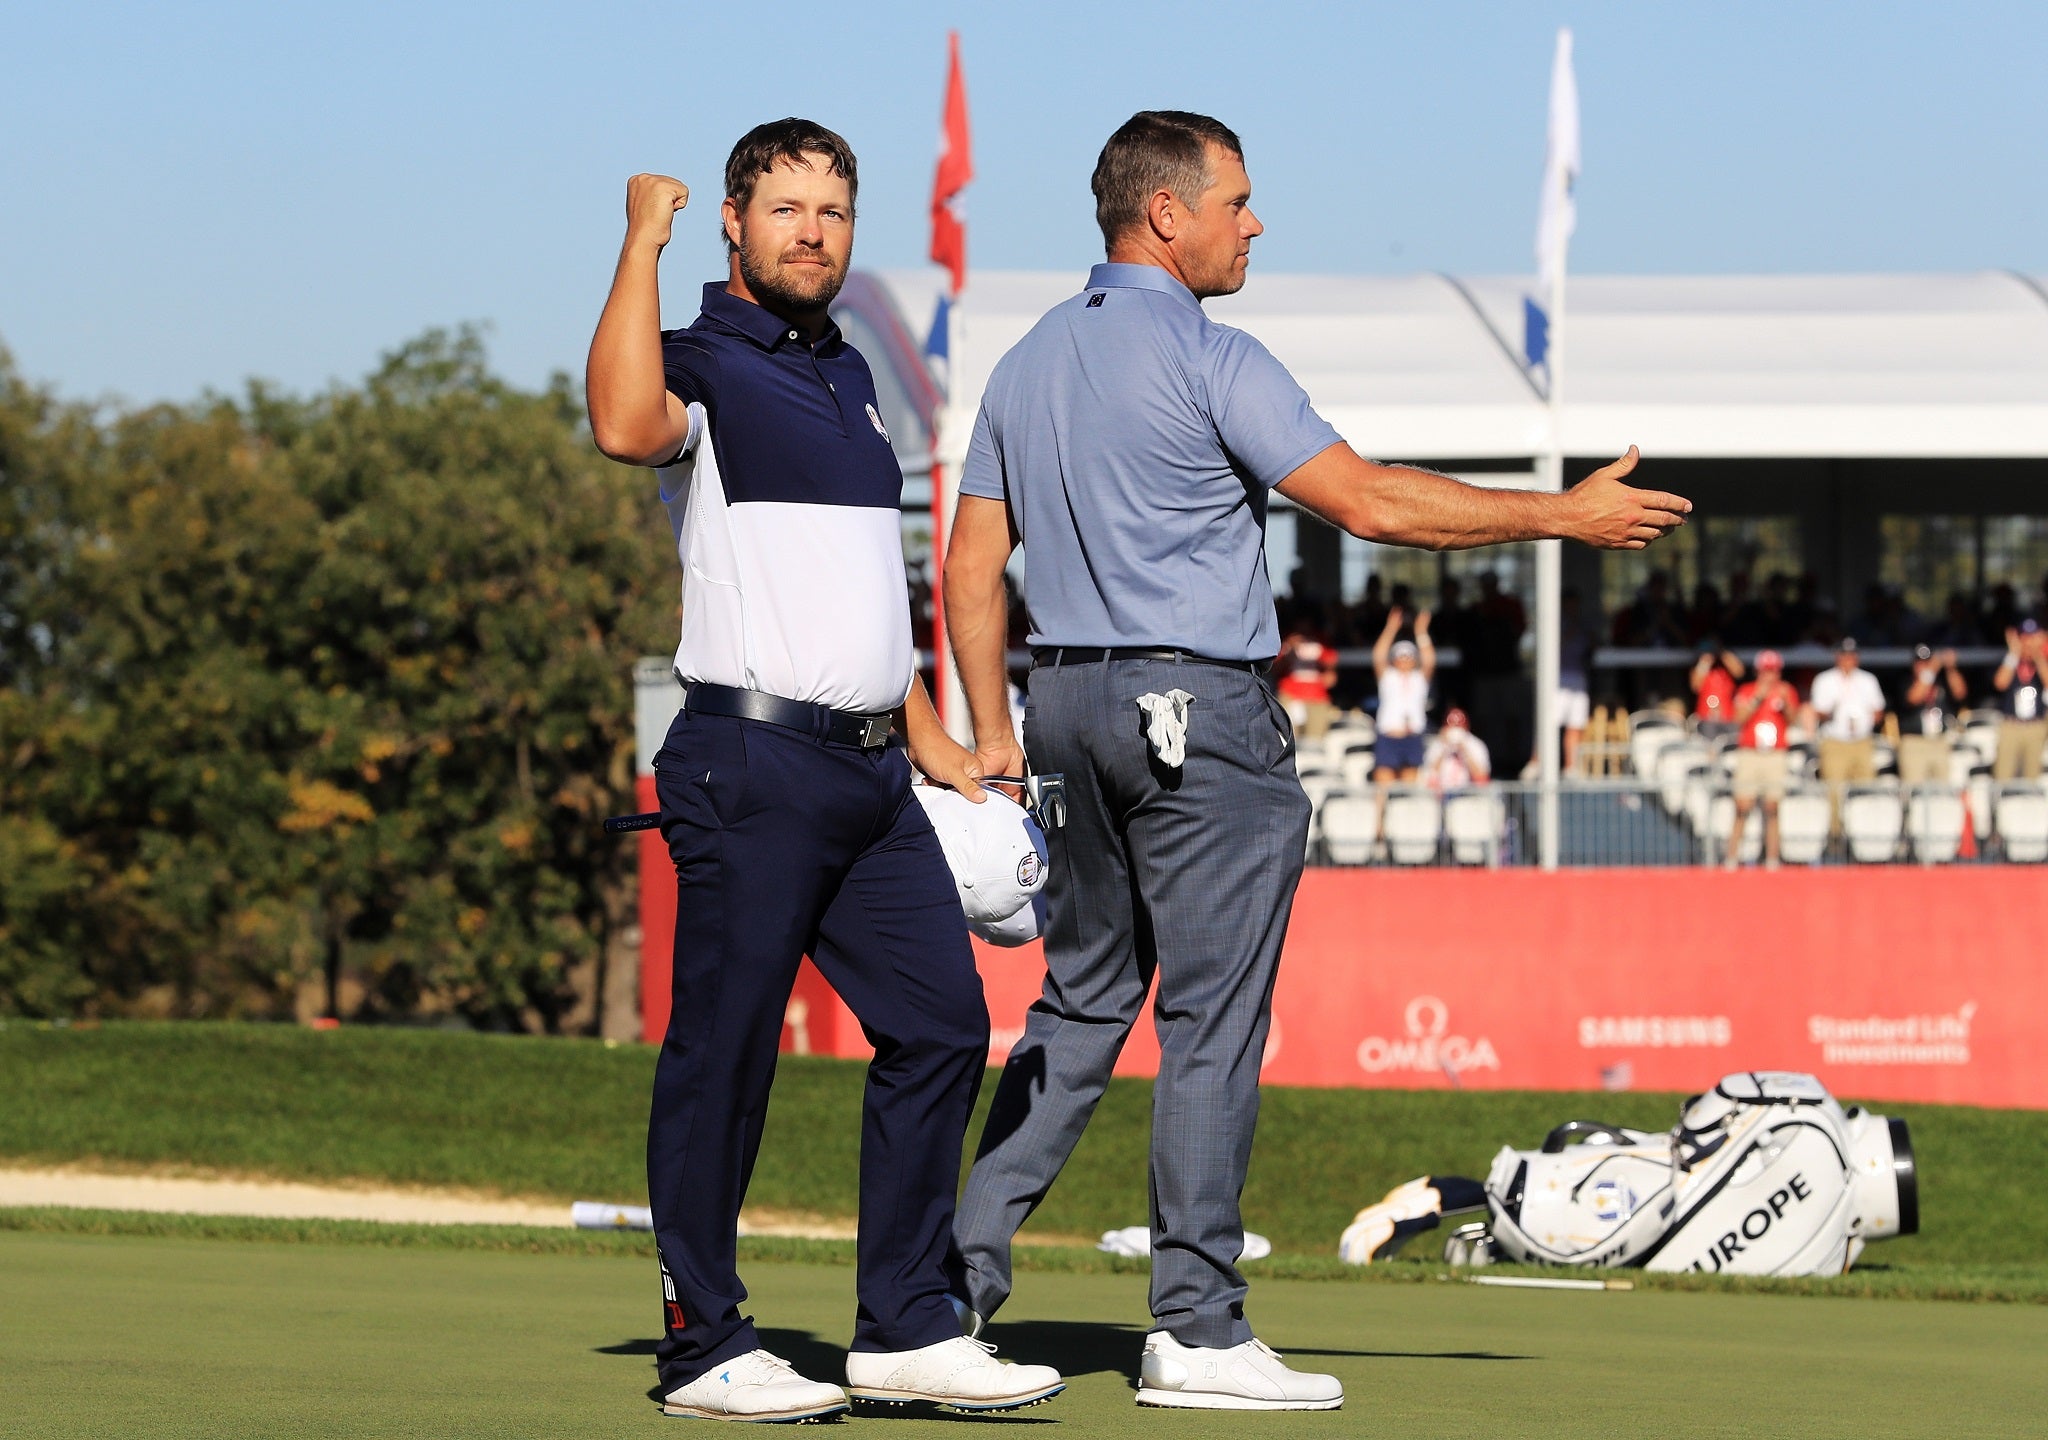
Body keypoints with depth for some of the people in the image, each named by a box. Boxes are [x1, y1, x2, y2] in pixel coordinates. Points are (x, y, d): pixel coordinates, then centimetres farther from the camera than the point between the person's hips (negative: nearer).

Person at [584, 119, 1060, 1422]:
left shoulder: (848, 375, 21)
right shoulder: (703, 365, -5)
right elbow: (627, 426, -30)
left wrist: (929, 738, 25)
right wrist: (644, 242, -21)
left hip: (870, 768, 8)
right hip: (752, 762, -8)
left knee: (942, 1021, 6)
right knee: (724, 1050, -4)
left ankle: (905, 1328, 12)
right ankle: (704, 1346, 2)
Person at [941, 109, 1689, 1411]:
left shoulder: (1030, 365, 13)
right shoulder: (1208, 360, -12)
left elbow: (973, 566, 14)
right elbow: (1370, 502, -15)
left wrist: (992, 737, 18)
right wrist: (1566, 516, -9)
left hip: (1074, 707, 8)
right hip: (1199, 714, -8)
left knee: (1080, 1009, 14)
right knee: (1212, 1023, -5)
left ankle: (957, 1286, 9)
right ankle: (1196, 1331, -5)